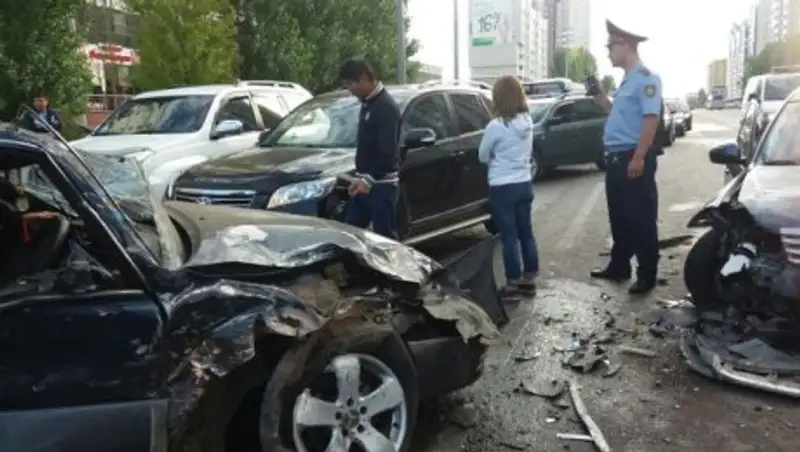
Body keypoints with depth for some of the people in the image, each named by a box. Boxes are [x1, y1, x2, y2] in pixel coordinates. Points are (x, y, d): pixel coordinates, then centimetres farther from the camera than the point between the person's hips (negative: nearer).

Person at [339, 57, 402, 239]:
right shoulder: (367, 104, 14)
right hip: (365, 182, 9)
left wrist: (369, 180, -23)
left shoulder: (386, 106, -16)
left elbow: (388, 152, -22)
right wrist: (360, 178, 18)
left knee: (385, 237, -2)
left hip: (381, 185, -9)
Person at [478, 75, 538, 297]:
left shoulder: (496, 126, -17)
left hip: (503, 188, -6)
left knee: (509, 236, 1)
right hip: (524, 184, 7)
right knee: (526, 232, 14)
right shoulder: (527, 121, 3)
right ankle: (528, 279, 23)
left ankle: (513, 284, 8)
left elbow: (483, 156, -5)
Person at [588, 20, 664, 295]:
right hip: (616, 158, 10)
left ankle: (647, 275, 8)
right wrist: (600, 98, 13)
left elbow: (651, 119, -20)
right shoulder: (626, 81, 18)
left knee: (641, 219, -1)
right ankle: (619, 267, 27)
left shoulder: (646, 78, -11)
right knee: (619, 218, 16)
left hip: (633, 159, -9)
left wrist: (639, 158, -25)